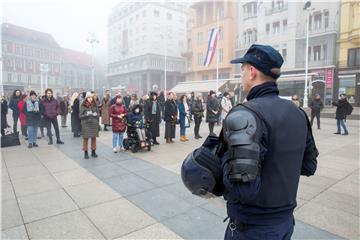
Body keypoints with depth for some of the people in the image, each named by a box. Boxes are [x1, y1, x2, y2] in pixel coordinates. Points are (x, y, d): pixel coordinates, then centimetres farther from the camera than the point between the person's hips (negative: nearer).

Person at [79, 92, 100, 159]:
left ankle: (93, 152, 22)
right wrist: (87, 114, -20)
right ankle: (86, 152, 14)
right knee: (86, 138, 1)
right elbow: (80, 116, -4)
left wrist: (95, 114, -11)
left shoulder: (95, 105, 4)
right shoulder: (83, 106, -5)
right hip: (86, 124, -3)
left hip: (94, 124, 3)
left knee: (94, 138, 8)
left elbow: (98, 113, 11)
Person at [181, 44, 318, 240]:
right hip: (286, 220, 7)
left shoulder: (245, 115, -25)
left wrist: (221, 156, -15)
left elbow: (244, 188, -30)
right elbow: (309, 166, 8)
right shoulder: (298, 113, -1)